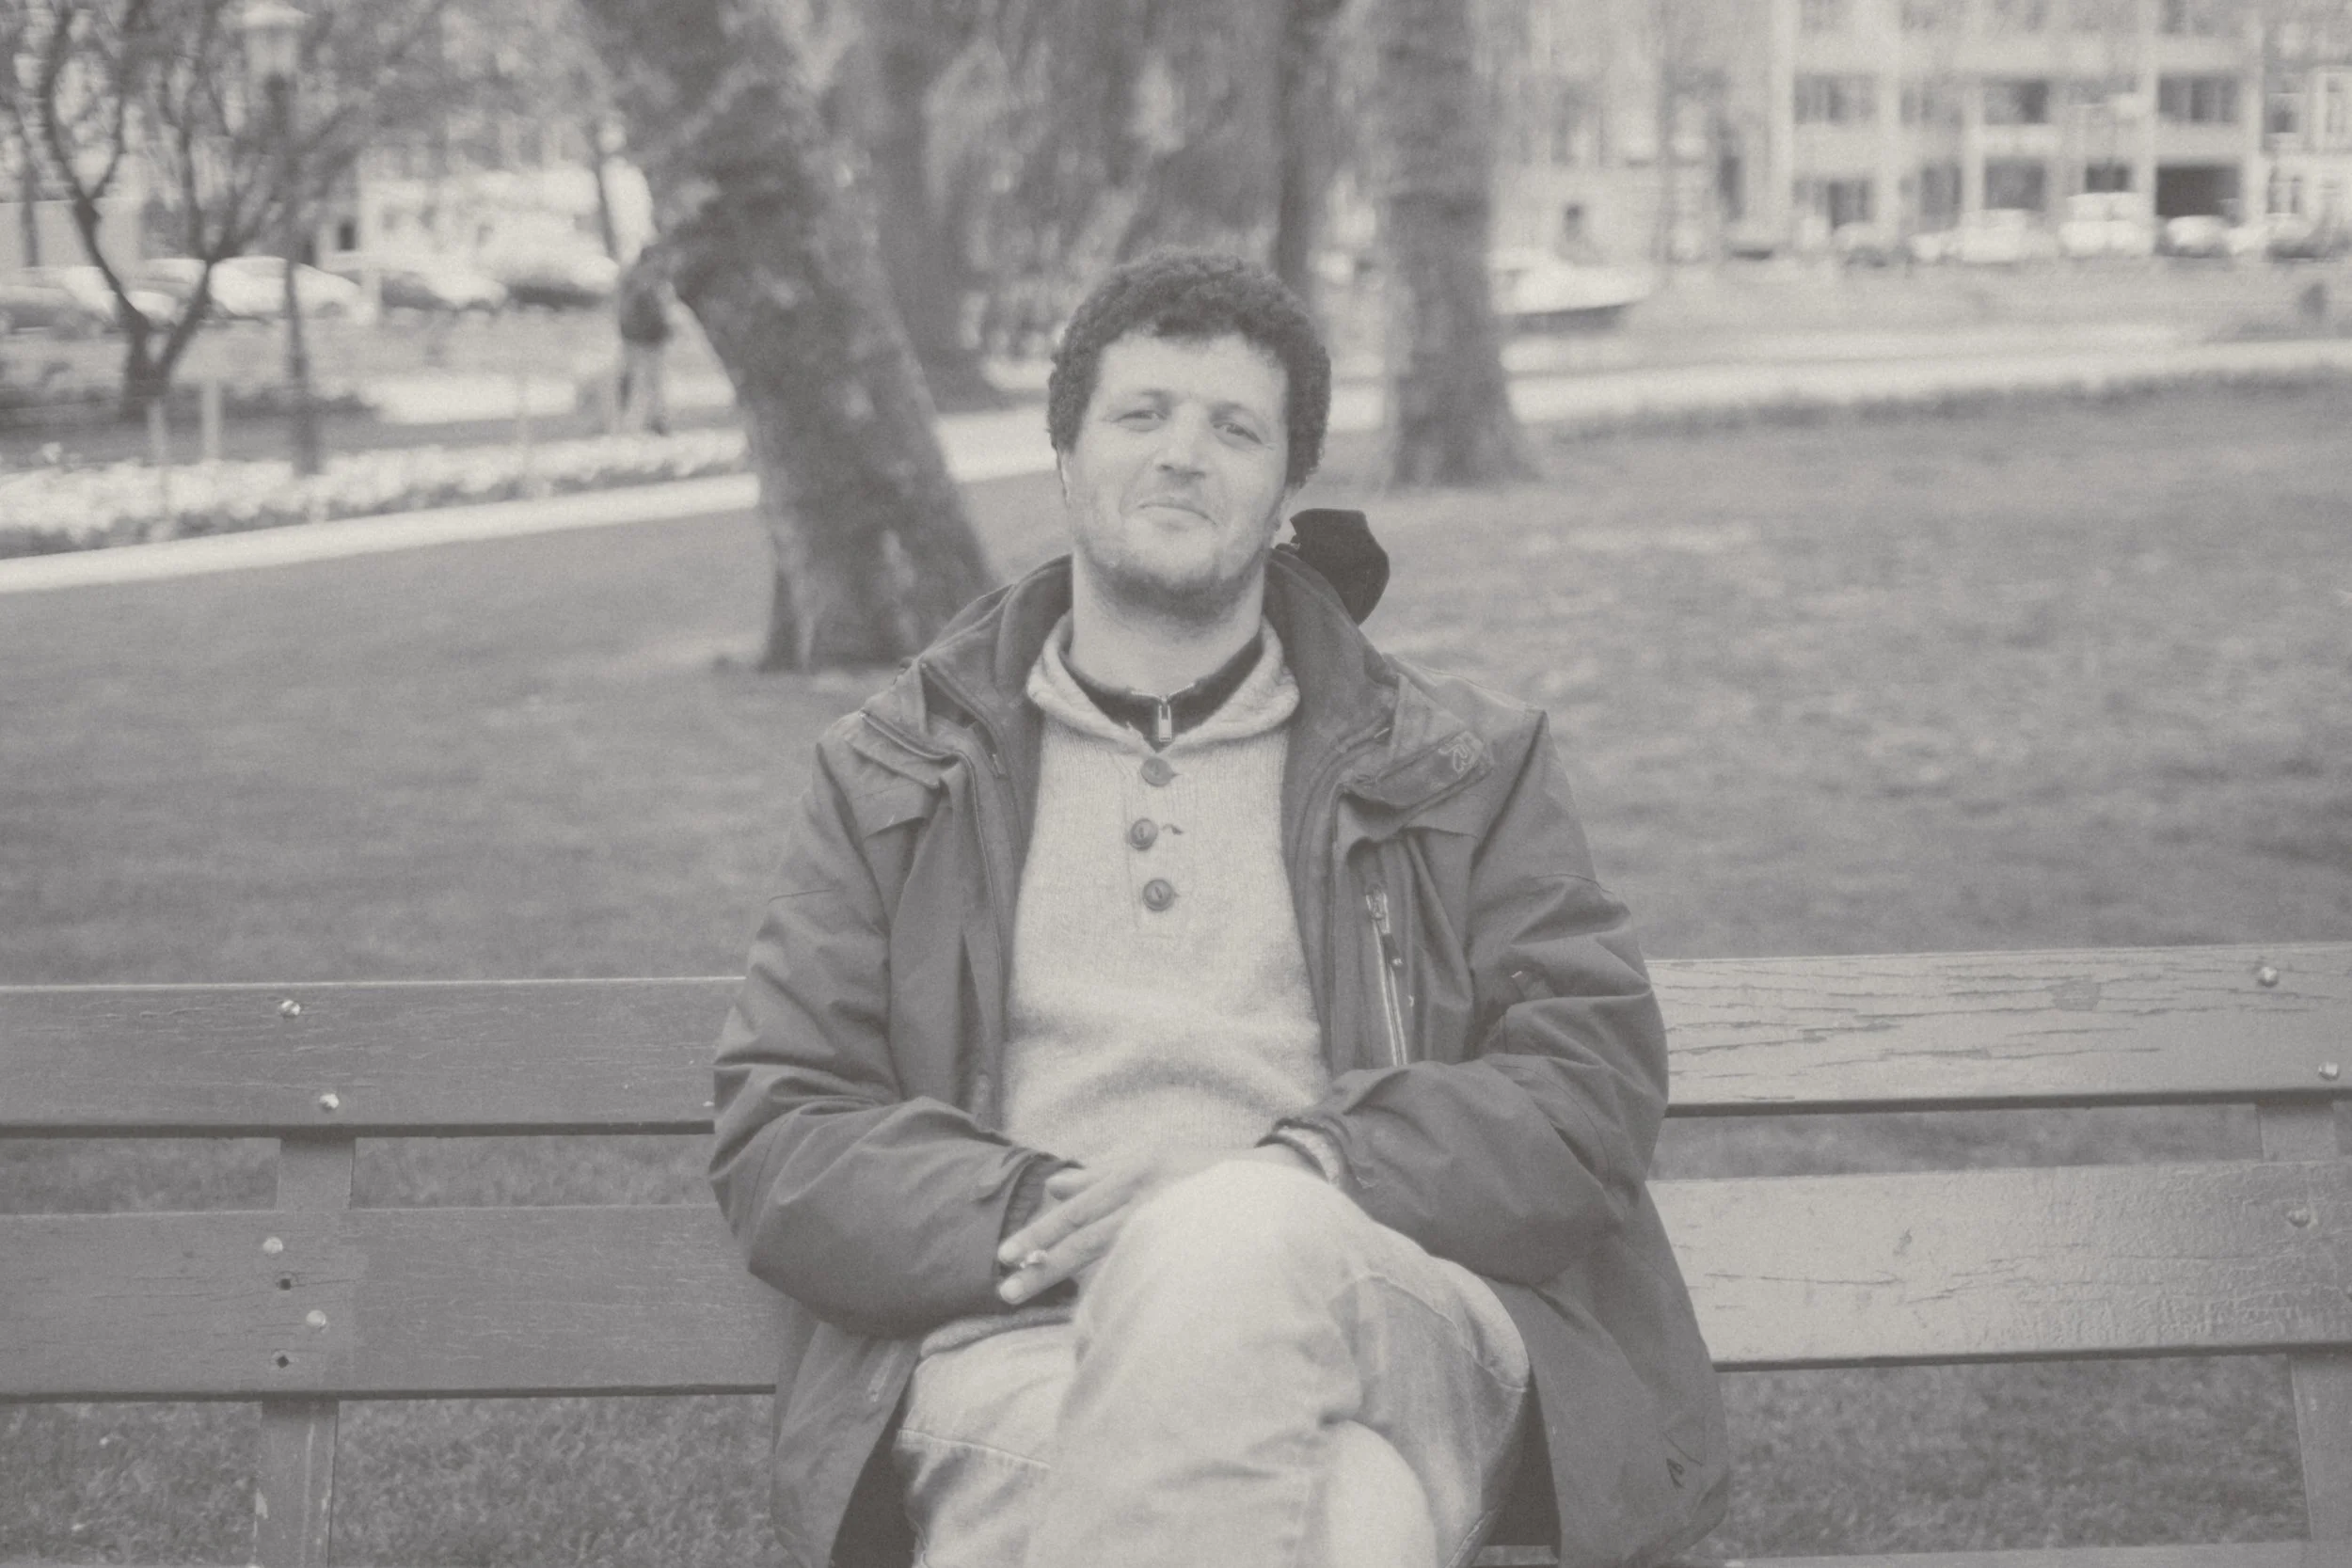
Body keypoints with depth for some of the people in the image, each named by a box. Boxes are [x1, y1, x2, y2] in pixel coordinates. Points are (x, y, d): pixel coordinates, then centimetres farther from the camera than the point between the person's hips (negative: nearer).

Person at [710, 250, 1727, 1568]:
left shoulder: (1467, 768, 22)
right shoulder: (893, 781, 23)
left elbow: (1598, 1086, 11)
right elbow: (775, 1135, 14)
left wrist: (1304, 1174, -8)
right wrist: (1031, 1210, -7)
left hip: (1389, 1327, 2)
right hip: (1017, 1342, -1)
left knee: (1233, 1242, -39)